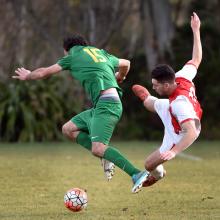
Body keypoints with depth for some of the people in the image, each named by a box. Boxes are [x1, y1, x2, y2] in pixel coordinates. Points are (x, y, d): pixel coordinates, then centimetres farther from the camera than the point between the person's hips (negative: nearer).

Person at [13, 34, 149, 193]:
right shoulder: (102, 53, 25)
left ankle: (137, 174, -30)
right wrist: (120, 78, 65)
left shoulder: (74, 56, 8)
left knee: (98, 149, -20)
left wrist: (27, 76, 36)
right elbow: (126, 64, 43)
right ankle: (106, 157, 4)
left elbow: (43, 72, 16)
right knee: (68, 129, 14)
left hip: (105, 104, -8)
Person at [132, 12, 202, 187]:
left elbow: (192, 133, -54)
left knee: (150, 165, 4)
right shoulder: (183, 77, -29)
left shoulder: (180, 104, -49)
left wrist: (174, 152, -63)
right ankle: (146, 98, 70)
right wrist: (196, 30, -8)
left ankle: (158, 175, 40)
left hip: (178, 137, -8)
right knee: (150, 103, 32)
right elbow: (197, 59, -12)